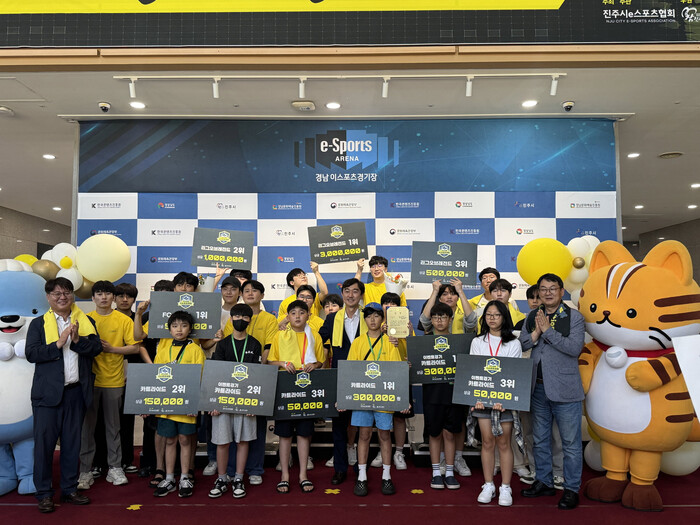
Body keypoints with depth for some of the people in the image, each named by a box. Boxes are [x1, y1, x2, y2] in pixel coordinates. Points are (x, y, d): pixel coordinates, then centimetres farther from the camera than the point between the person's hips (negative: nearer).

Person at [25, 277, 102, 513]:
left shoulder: (86, 322, 9)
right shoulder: (38, 323, 4)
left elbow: (96, 348, -1)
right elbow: (31, 353, -8)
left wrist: (78, 340, -17)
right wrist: (59, 343, -16)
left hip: (76, 391, 2)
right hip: (48, 392, -2)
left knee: (72, 442, 12)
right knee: (44, 441, 2)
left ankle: (70, 489, 24)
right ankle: (44, 493, 16)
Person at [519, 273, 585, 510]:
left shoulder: (574, 317, -4)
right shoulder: (532, 317, 10)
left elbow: (575, 348, -17)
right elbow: (521, 344, 2)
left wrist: (547, 330, -17)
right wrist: (537, 332, -14)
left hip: (564, 388, -5)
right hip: (538, 387, 5)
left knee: (570, 442, 3)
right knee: (540, 439, 16)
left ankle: (571, 489, 16)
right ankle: (543, 482, 30)